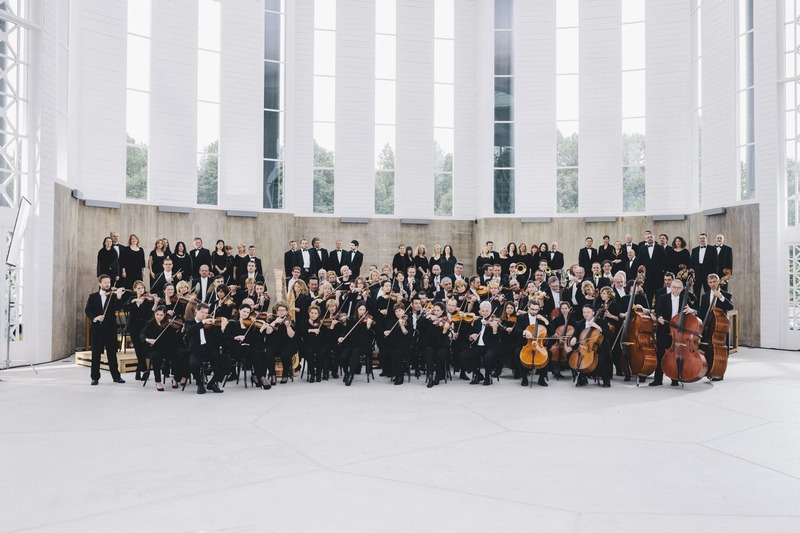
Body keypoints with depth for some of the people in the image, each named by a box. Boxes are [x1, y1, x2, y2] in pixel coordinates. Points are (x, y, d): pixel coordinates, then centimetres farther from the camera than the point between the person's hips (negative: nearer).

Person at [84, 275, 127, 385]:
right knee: (96, 353, 5)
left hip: (110, 328, -1)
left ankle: (116, 376, 12)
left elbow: (116, 308, -12)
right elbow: (87, 310, 1)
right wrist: (94, 318, -18)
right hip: (96, 328, 1)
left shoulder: (113, 296, 5)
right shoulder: (93, 297, 8)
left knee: (112, 353, 5)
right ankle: (95, 377, 12)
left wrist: (119, 296, -27)